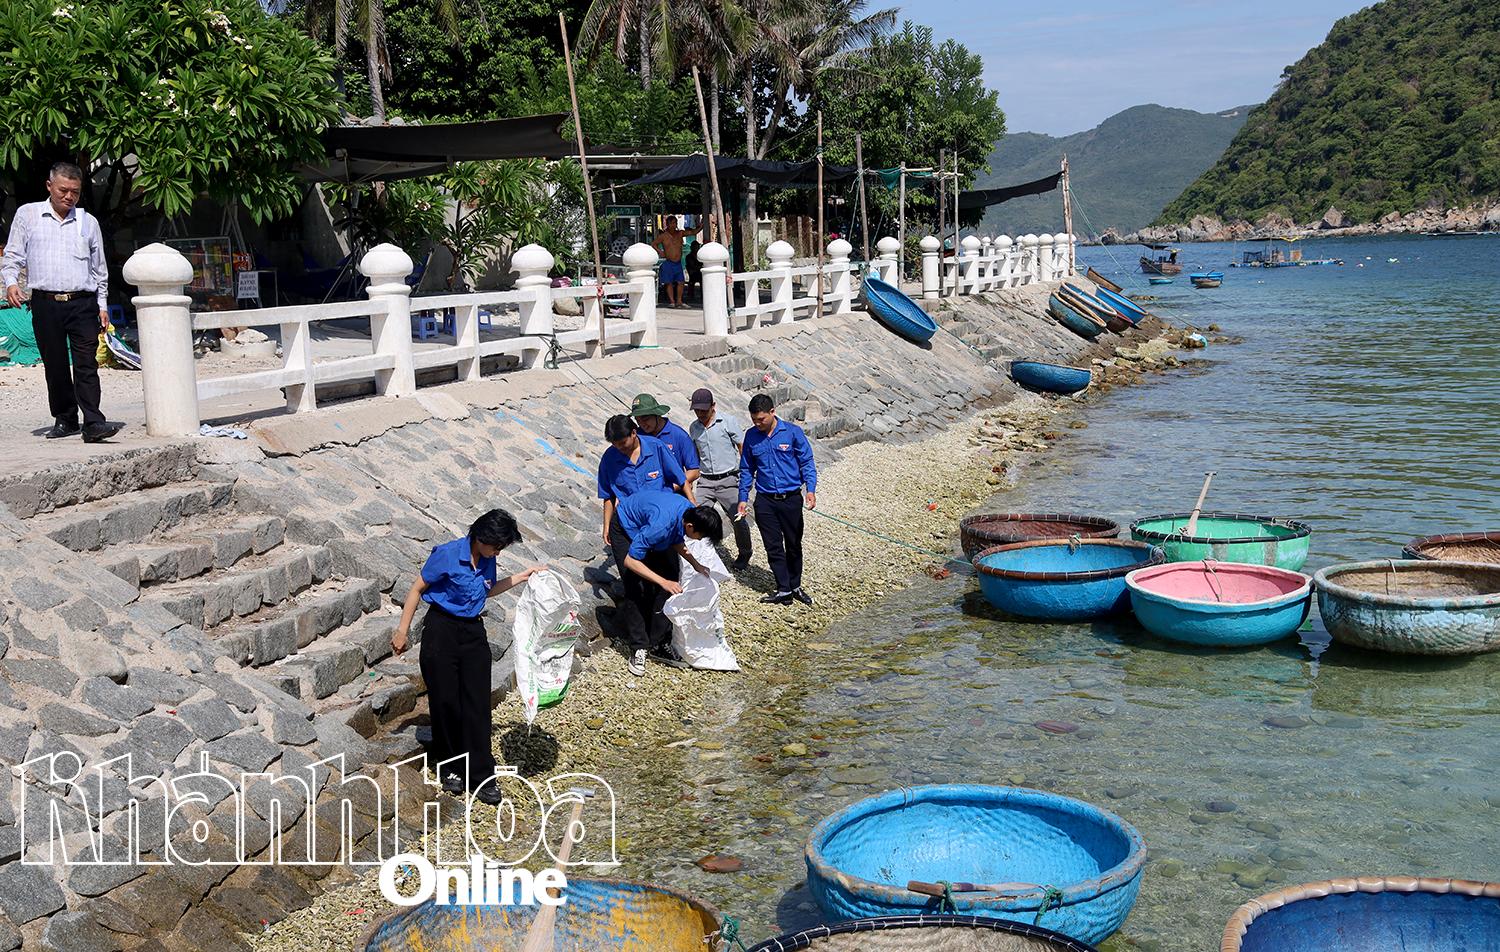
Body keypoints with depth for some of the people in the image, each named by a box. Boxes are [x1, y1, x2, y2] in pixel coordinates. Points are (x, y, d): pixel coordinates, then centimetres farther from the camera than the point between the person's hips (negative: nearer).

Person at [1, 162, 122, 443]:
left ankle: (93, 424, -14)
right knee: (55, 365, 5)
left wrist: (102, 305, 12)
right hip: (45, 303, 0)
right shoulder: (27, 215, 9)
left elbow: (99, 268, 17)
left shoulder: (88, 222, 13)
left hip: (83, 303, 0)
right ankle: (64, 419, 17)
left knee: (87, 365, -8)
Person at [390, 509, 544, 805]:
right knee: (445, 702, 2)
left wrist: (522, 577, 14)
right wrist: (402, 631, -6)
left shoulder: (487, 560, 2)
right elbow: (417, 589, -8)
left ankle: (480, 778, 4)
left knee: (477, 705, 0)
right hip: (441, 631, -5)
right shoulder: (447, 555, -16)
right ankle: (450, 769, 21)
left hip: (473, 632, 5)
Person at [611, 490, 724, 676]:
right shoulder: (661, 525, -43)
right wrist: (663, 582, -40)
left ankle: (658, 641, 9)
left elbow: (677, 542, 4)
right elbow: (630, 561, -36)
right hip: (626, 528, -7)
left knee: (670, 578, -1)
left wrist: (696, 565, -7)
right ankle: (639, 648, -6)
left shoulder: (690, 512, -20)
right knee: (636, 590, -15)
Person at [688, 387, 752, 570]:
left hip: (728, 481, -3)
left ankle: (744, 555, 23)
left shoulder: (729, 423, -5)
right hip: (705, 482, 3)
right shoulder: (693, 428, 8)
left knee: (739, 520, 2)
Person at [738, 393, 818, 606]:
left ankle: (795, 586, 26)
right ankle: (784, 591, 9)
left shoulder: (792, 432, -7)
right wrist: (743, 499, 8)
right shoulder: (751, 436, 2)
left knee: (794, 545, 10)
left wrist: (810, 489, -15)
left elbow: (807, 463, -3)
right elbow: (746, 470, 11)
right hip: (765, 501, 2)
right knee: (773, 547, 2)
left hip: (791, 499, -2)